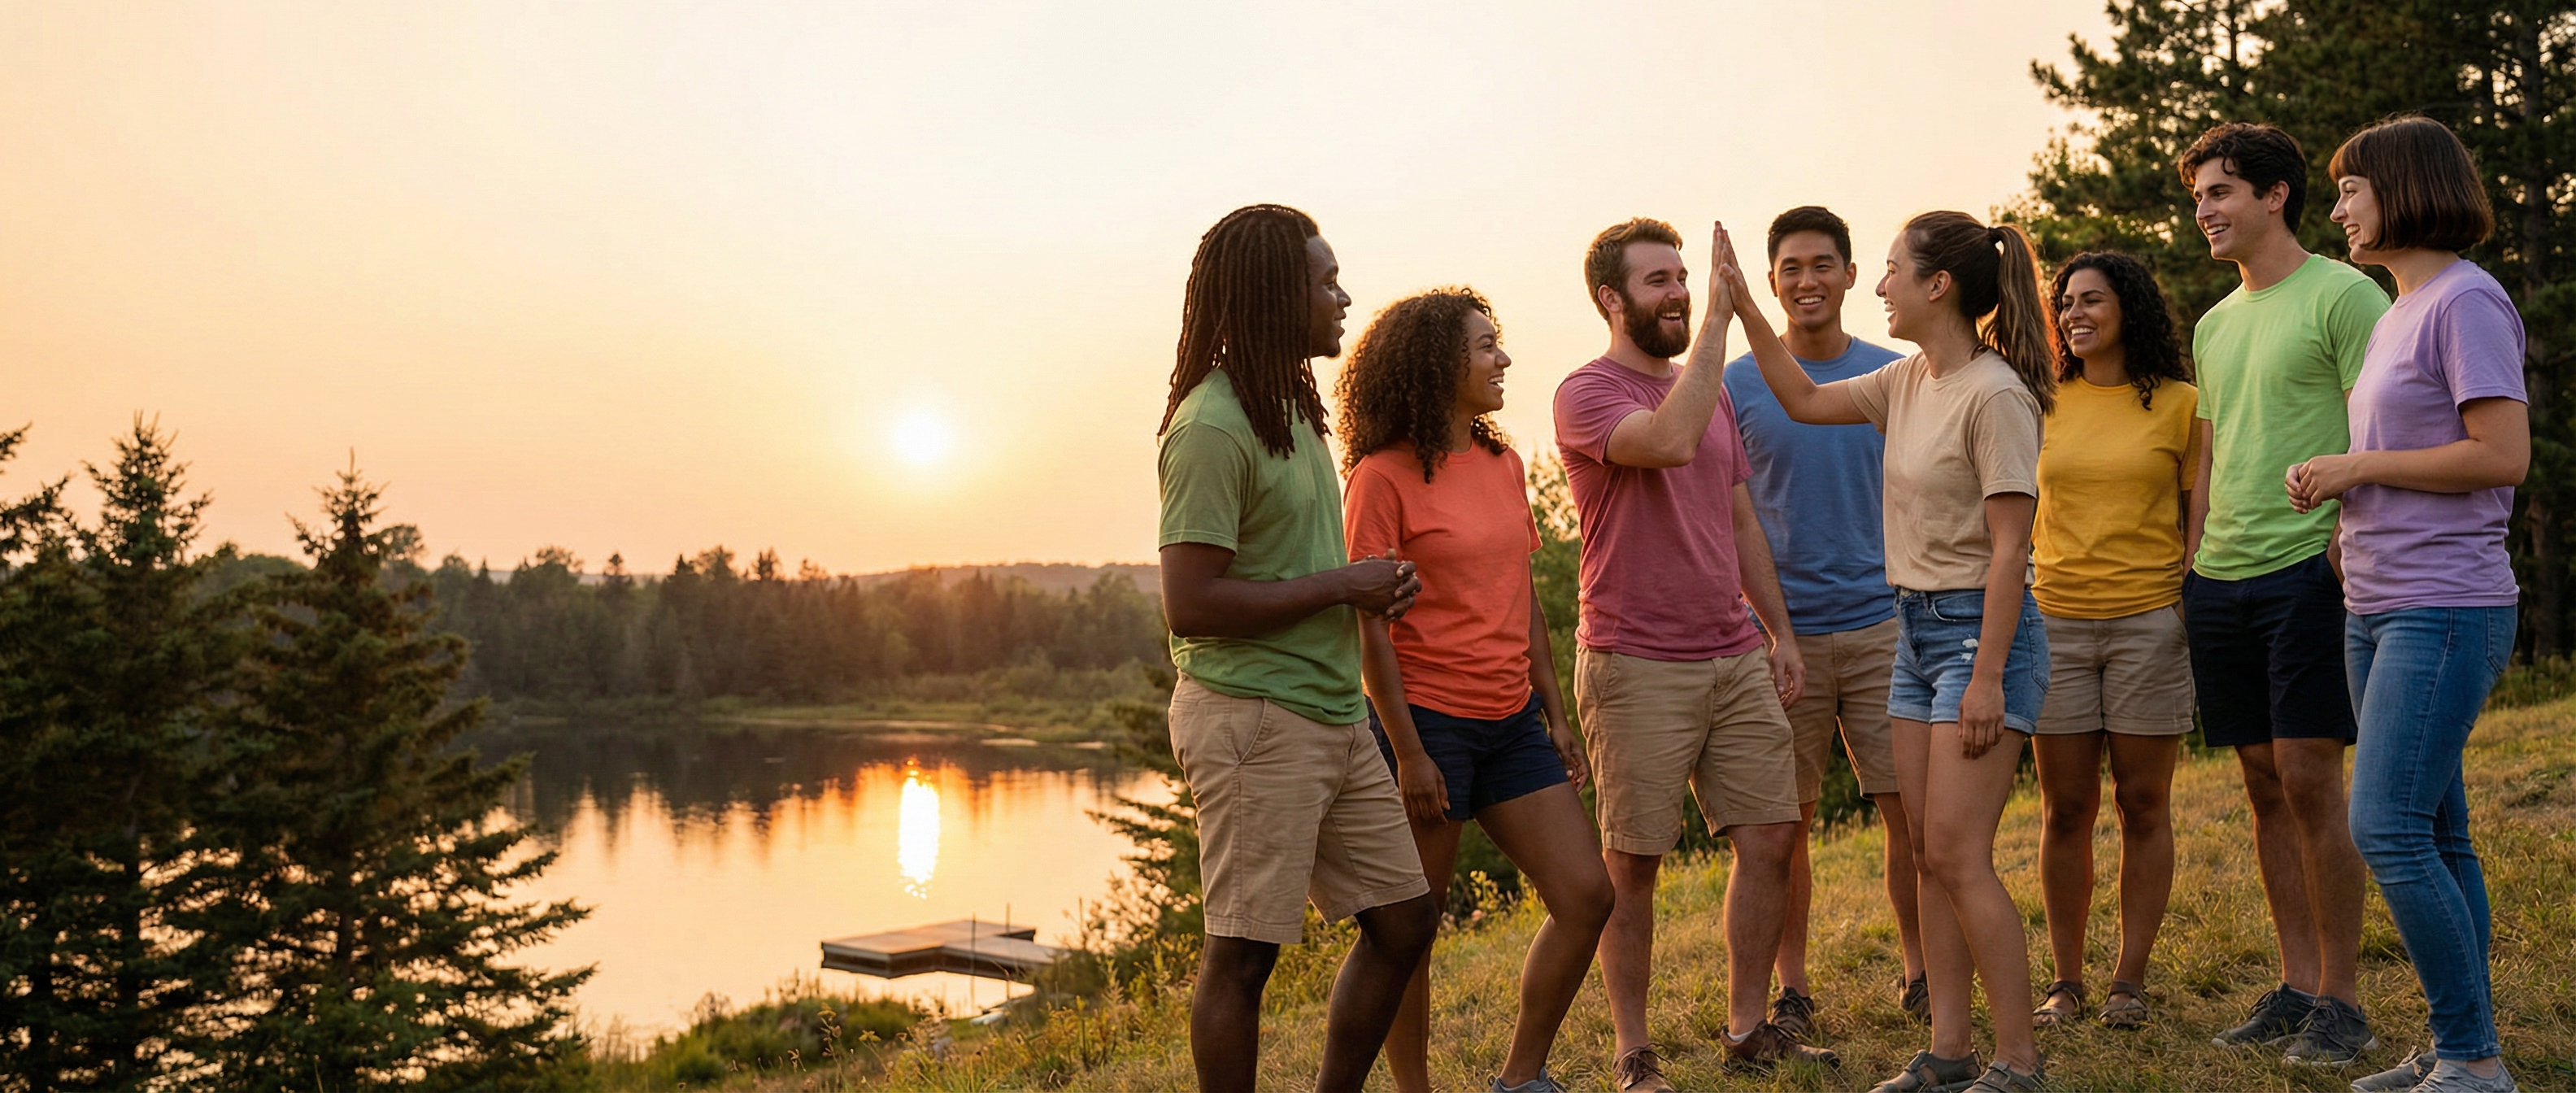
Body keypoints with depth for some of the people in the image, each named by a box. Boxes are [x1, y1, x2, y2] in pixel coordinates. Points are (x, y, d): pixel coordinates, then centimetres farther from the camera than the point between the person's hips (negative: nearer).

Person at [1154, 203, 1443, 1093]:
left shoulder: (1290, 408, 14)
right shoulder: (1212, 427, -16)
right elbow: (1189, 604, -21)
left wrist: (1372, 587, 7)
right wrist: (1342, 586, -14)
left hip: (1334, 713, 10)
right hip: (1254, 719, -9)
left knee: (1404, 919, 14)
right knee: (1243, 953, -2)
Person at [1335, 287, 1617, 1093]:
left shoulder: (1503, 464, 10)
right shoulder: (1385, 475, -10)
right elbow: (1368, 624, -12)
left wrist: (1555, 712, 13)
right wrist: (1407, 750, -15)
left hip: (1510, 722, 7)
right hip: (1427, 721, -7)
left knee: (1586, 897, 4)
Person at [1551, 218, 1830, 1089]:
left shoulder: (1713, 393, 16)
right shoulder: (1586, 394, -8)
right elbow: (1669, 440, -28)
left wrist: (1781, 631, 15)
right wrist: (1718, 317, -22)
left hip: (1737, 661, 7)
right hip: (1636, 668, -7)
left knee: (1770, 839, 6)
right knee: (1632, 867, 1)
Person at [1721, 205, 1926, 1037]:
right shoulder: (1736, 386, 1)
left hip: (1882, 627, 1)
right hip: (1780, 635, -1)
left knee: (1911, 809, 1)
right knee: (1787, 822, 5)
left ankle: (1920, 971, 17)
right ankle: (1791, 986, 17)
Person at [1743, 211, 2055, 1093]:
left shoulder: (1994, 395, -16)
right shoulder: (1910, 381, 9)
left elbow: (2009, 548, -18)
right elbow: (1806, 401, 21)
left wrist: (1987, 677, -20)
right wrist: (1743, 311, 13)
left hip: (1979, 628, -9)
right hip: (1915, 627, 9)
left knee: (1956, 855, -9)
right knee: (1929, 855, 8)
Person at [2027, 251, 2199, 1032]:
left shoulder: (2180, 403, 2)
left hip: (2151, 618, -2)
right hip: (2055, 618, 2)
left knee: (2143, 805, 4)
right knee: (2065, 808, 4)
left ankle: (2129, 980, 13)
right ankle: (2066, 981, 13)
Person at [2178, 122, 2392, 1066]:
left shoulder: (2343, 295, -3)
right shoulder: (2213, 324, 18)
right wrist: (2191, 570, 16)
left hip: (2307, 569, -7)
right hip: (2220, 578, 7)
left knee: (2309, 779, -6)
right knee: (2265, 785, 8)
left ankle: (2342, 1000, 4)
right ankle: (2296, 985, 16)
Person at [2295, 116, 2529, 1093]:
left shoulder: (2468, 301, -10)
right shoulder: (2397, 311, 18)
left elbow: (2503, 457, -19)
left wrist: (2359, 467, -12)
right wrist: (2332, 490, 10)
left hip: (2444, 608, -9)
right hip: (2379, 609, 9)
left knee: (2388, 830, -13)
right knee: (2434, 837, 11)